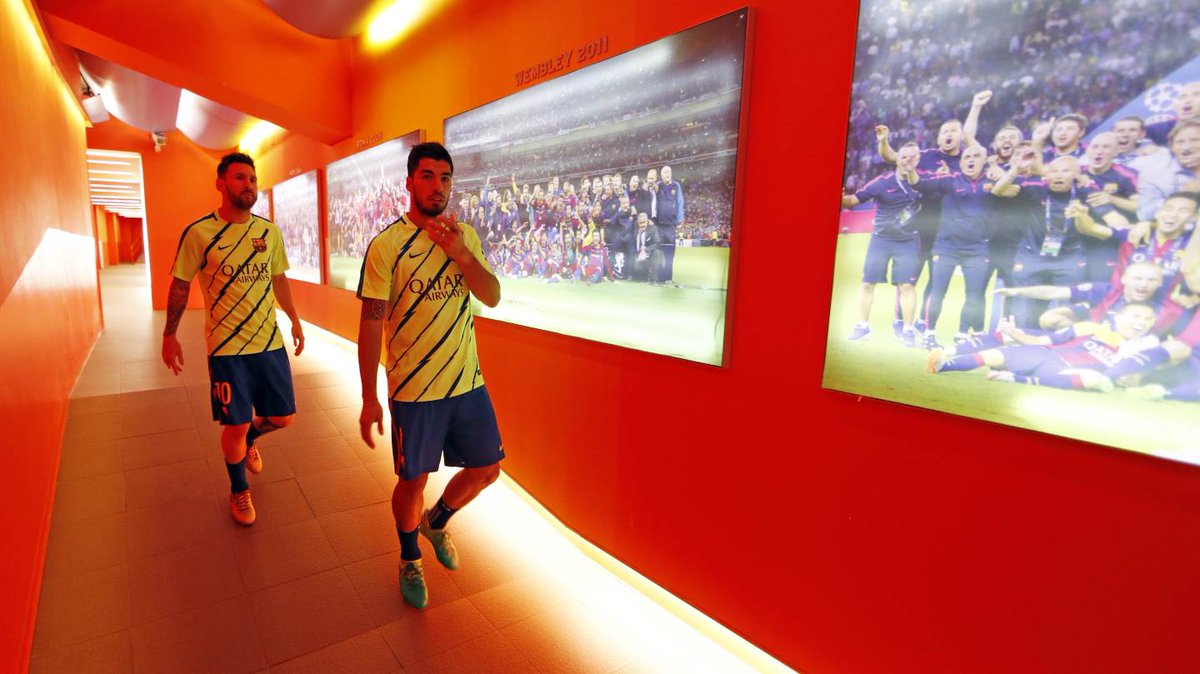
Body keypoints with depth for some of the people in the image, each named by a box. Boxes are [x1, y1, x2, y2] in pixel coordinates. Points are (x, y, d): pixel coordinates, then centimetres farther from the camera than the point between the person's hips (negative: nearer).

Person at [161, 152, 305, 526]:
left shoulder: (270, 231, 4)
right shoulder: (198, 233, -8)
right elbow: (180, 285, 1)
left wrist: (294, 320, 18)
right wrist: (169, 335, 5)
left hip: (270, 341, 4)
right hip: (226, 347, -4)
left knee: (282, 417, 9)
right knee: (235, 425, 4)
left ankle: (248, 440, 45)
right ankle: (239, 491, 29)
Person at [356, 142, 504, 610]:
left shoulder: (466, 236, 4)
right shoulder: (387, 245, -10)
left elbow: (492, 297, -4)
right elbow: (370, 322, -9)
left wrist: (460, 254, -21)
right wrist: (369, 398, -9)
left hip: (468, 381, 5)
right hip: (414, 390, -4)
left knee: (486, 468, 13)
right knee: (413, 480, 11)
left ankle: (435, 522, 43)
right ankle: (409, 560, 39)